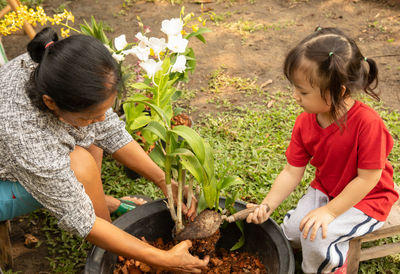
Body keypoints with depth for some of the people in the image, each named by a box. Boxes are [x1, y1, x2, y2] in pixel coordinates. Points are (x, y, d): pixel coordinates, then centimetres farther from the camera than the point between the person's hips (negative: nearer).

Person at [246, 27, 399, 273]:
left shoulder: (367, 122, -32)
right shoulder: (305, 123, -12)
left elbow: (368, 178, -25)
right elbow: (293, 171, -8)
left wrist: (330, 211, -25)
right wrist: (267, 206, -19)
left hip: (365, 199, -6)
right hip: (325, 190, 6)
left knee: (316, 235, -23)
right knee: (291, 231, -5)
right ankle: (336, 254, 22)